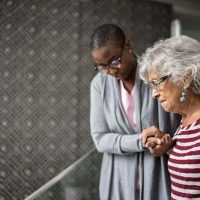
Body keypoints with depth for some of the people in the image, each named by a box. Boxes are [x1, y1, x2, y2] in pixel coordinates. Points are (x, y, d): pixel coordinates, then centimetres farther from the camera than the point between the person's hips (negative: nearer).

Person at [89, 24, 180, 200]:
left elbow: (180, 133, -6)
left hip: (160, 177, -1)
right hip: (120, 180, 2)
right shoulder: (100, 83, -5)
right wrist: (141, 141, -20)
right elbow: (100, 139, -7)